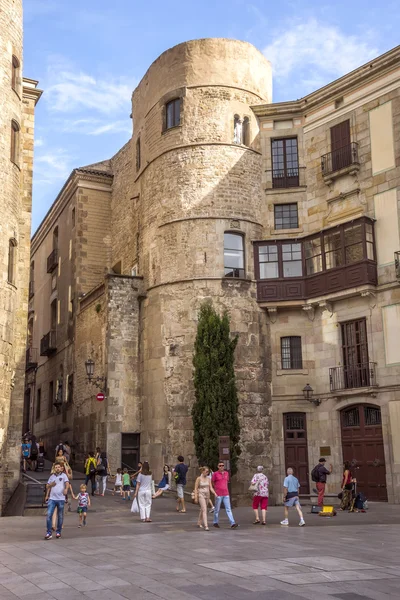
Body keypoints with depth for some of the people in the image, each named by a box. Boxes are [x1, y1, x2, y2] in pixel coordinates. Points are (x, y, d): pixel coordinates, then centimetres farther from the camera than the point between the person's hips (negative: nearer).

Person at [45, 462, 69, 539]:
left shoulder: (63, 475, 6)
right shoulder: (52, 476, 17)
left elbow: (67, 483, -10)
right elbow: (47, 487, 20)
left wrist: (66, 489, -32)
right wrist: (51, 484, -3)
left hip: (61, 499, -2)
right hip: (52, 498, 2)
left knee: (60, 516, 5)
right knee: (49, 515, -10)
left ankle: (58, 532, 18)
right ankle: (49, 533, -7)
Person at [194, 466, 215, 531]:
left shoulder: (208, 479, 4)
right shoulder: (199, 478, -9)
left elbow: (211, 488, 2)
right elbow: (196, 488, -7)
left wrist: (215, 493, -14)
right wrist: (196, 497, -10)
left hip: (207, 495, 6)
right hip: (201, 495, -6)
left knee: (202, 510, 17)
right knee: (204, 510, -15)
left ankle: (199, 523, 34)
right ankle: (206, 526, -20)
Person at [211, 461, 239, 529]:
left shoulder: (226, 473, 8)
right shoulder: (215, 474, -6)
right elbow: (212, 483, 5)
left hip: (226, 494, 4)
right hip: (218, 495, -4)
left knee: (228, 509, -3)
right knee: (217, 509, 7)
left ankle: (232, 524, -9)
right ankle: (215, 523, 23)